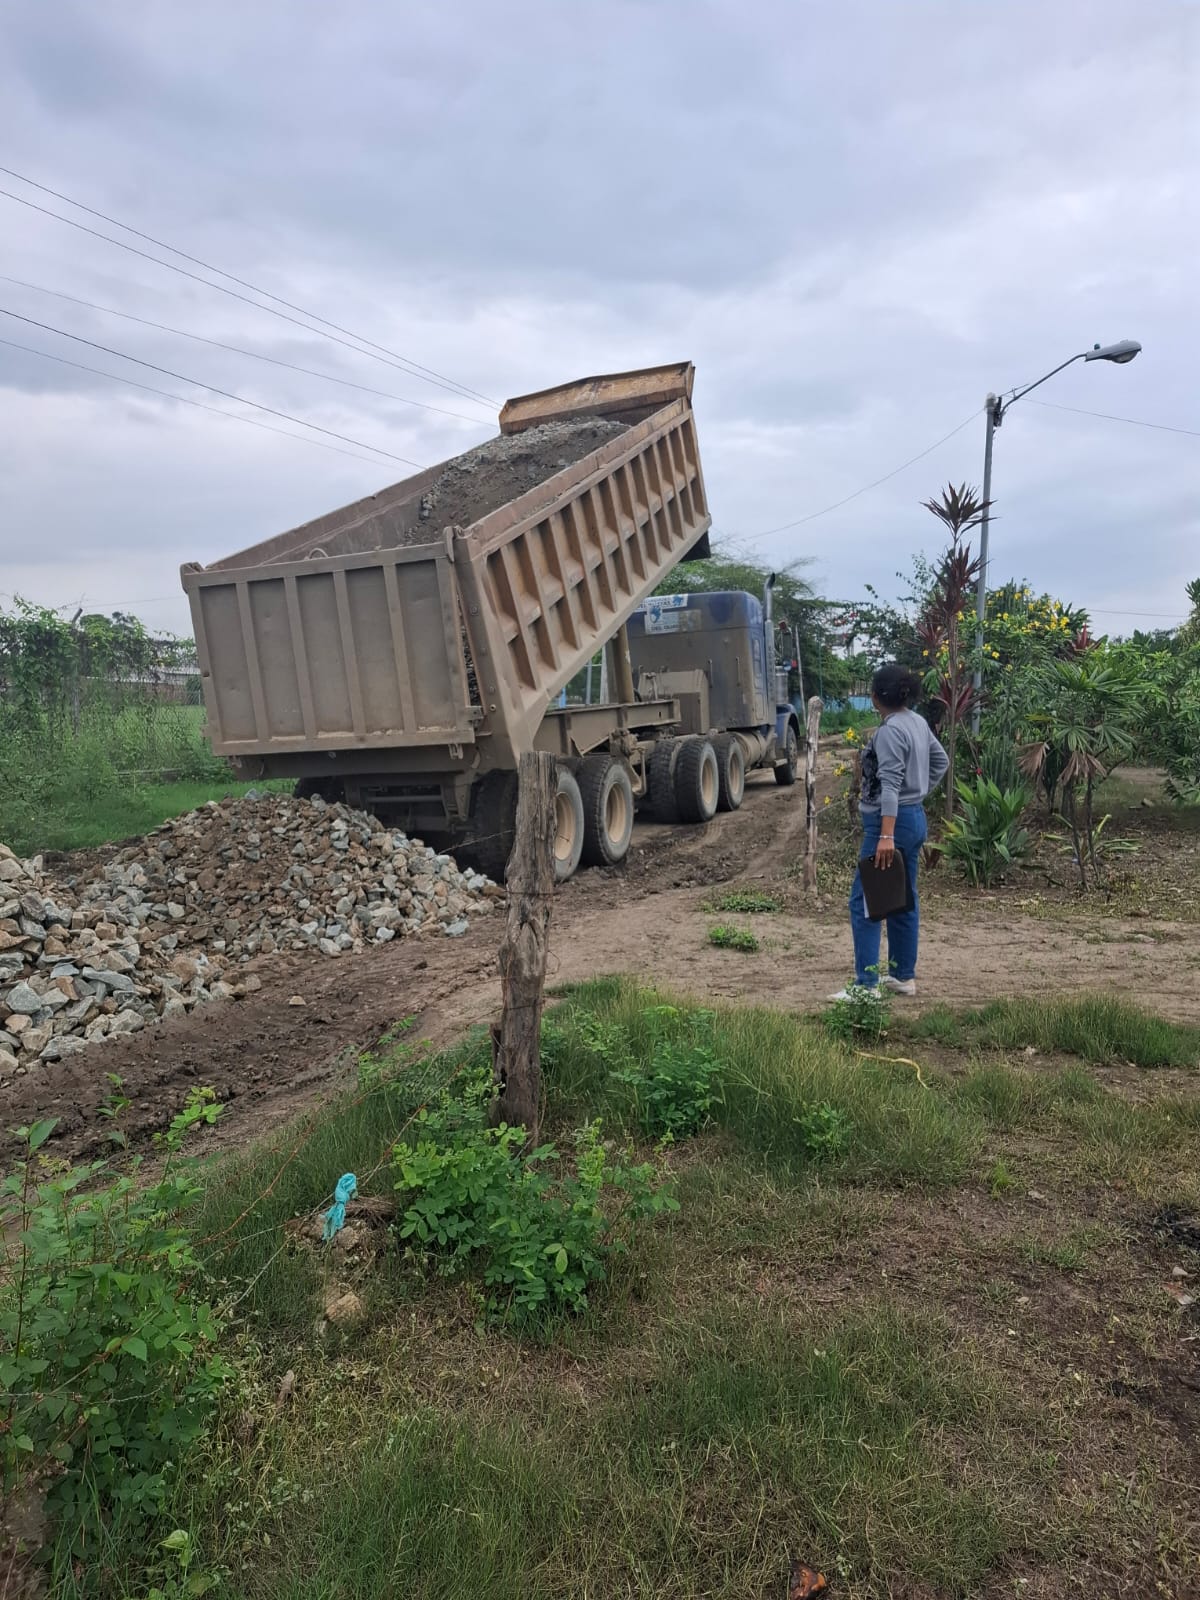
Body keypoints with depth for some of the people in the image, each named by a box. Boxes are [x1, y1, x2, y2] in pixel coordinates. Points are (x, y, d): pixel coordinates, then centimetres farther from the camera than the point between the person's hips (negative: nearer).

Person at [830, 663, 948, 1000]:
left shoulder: (890, 730, -18)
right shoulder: (918, 722, 10)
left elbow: (890, 784, -26)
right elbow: (941, 761, 22)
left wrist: (886, 835, -31)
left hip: (893, 821, -10)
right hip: (915, 818, 10)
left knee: (864, 900, -6)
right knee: (903, 899, 15)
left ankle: (866, 984, -6)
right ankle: (903, 975, 24)